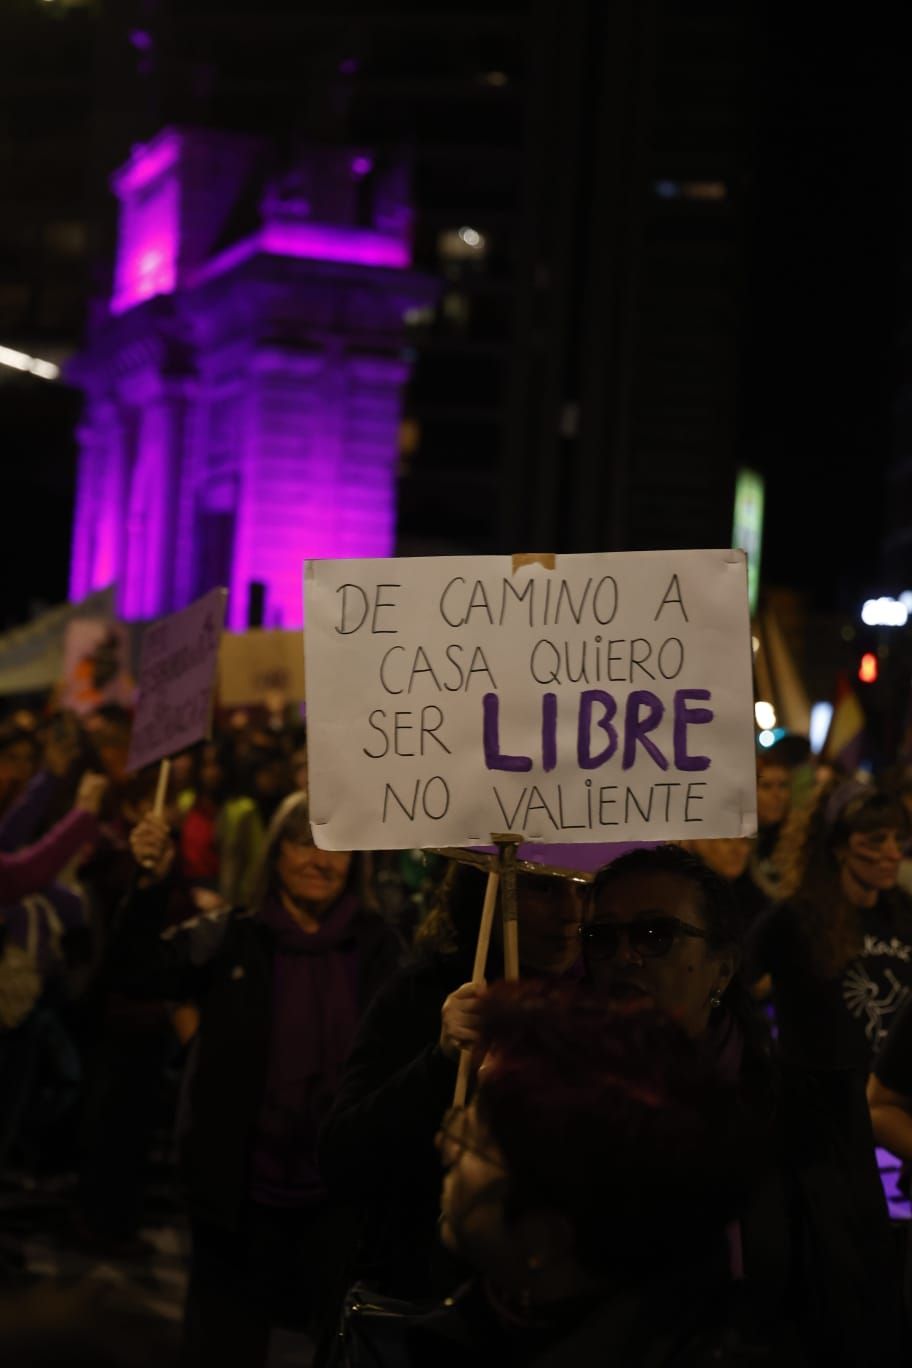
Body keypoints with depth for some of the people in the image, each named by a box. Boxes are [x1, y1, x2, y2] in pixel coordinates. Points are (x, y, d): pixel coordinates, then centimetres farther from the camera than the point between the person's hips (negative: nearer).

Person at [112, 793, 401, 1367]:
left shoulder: (378, 948, 2)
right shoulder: (230, 941, 0)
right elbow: (141, 971, -14)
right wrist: (151, 883, -26)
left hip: (340, 1196, 1)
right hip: (240, 1193, -1)